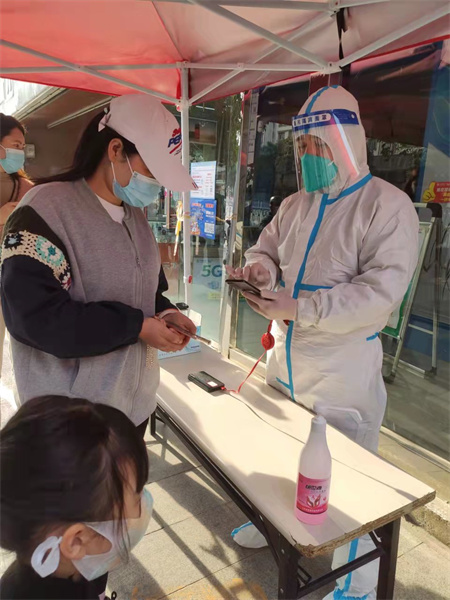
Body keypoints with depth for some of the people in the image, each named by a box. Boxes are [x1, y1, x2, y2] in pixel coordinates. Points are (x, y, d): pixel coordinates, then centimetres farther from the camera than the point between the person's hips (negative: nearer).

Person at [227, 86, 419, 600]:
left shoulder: (388, 205, -13)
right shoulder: (296, 204, 8)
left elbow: (381, 292, -21)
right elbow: (265, 248, 16)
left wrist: (298, 308, -26)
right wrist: (261, 267, -9)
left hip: (343, 368, -6)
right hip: (285, 357, 7)